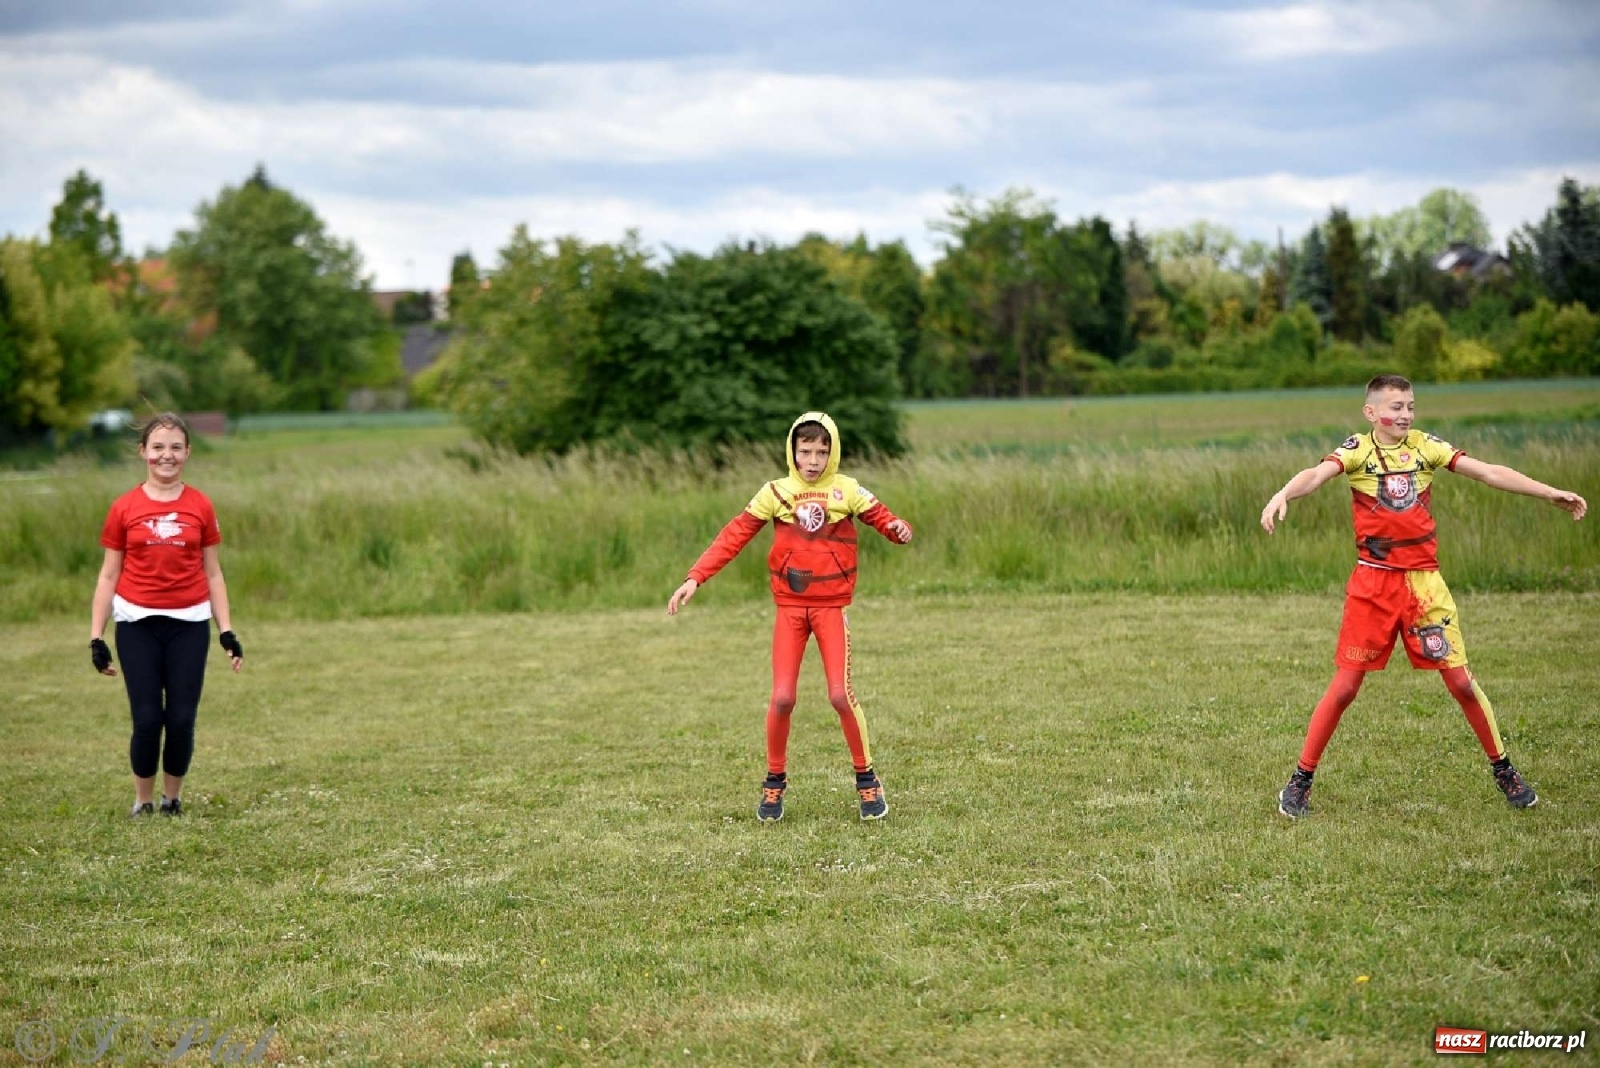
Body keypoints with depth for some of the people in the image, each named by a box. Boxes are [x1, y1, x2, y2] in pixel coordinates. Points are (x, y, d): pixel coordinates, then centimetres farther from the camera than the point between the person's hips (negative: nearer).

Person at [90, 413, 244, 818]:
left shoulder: (200, 506, 3)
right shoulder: (124, 508, 1)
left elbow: (212, 573, 8)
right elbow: (109, 575, 4)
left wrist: (227, 631, 3)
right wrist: (96, 637, 0)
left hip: (189, 624, 1)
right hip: (137, 624, -1)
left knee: (182, 720, 0)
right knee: (147, 719, -4)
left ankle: (172, 799, 19)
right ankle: (142, 801, 15)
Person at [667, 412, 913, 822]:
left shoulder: (847, 490, 1)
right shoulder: (776, 493, 1)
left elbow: (883, 518, -4)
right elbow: (733, 536, -1)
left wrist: (899, 528, -29)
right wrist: (695, 578, -9)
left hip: (831, 607, -1)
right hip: (790, 607, 1)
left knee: (841, 695, -11)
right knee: (782, 698, -6)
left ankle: (867, 779, 8)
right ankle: (775, 782, 14)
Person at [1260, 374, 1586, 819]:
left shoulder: (1425, 446, 4)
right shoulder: (1358, 449, -4)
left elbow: (1487, 472, 4)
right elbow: (1318, 474, -22)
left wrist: (1550, 493, -1)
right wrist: (1283, 494, -44)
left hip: (1423, 579, 2)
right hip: (1373, 582, -2)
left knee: (1460, 680, 2)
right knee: (1345, 685, -3)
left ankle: (1503, 770, 20)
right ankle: (1300, 779, 8)